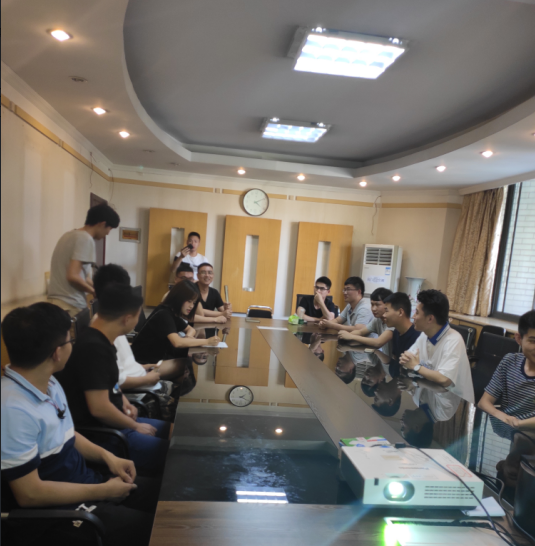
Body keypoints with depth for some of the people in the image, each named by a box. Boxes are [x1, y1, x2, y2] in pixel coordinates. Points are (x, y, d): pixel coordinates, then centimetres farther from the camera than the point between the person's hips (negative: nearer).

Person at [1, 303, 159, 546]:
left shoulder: (49, 383, 1)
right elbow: (29, 494, -26)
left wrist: (106, 455, 0)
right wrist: (103, 491, -18)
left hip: (81, 482, 8)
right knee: (146, 527, -13)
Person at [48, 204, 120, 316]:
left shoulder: (70, 234, 16)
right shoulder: (86, 239, -13)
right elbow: (73, 276, -21)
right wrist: (95, 292, -6)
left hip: (57, 300, 9)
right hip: (71, 305, -9)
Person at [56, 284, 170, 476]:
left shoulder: (101, 340, 4)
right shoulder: (94, 348, -27)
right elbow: (99, 408, -28)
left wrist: (122, 400, 7)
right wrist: (135, 426, -14)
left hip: (111, 421, 10)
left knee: (169, 430, 15)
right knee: (169, 453, -18)